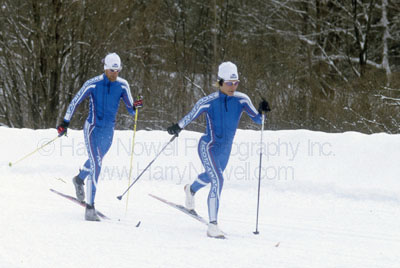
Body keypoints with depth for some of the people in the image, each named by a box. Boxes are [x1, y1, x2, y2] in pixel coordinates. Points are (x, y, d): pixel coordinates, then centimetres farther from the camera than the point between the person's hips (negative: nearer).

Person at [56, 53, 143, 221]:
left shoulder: (122, 85, -3)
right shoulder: (92, 84, -13)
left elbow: (131, 110, 1)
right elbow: (75, 102, -3)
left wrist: (135, 106, -22)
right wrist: (65, 123, -5)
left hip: (108, 131, 5)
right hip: (92, 129, -5)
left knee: (95, 161, 25)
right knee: (96, 165, -18)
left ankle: (79, 179, 58)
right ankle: (90, 207, -19)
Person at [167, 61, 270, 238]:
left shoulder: (241, 100, -8)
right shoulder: (208, 102, -18)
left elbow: (258, 119, -7)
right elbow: (190, 117, -7)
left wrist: (262, 111, -26)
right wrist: (177, 127, -16)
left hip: (225, 149, 6)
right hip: (208, 146, -6)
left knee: (210, 177, 31)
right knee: (218, 180, -25)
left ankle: (191, 189, 67)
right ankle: (213, 226, -25)